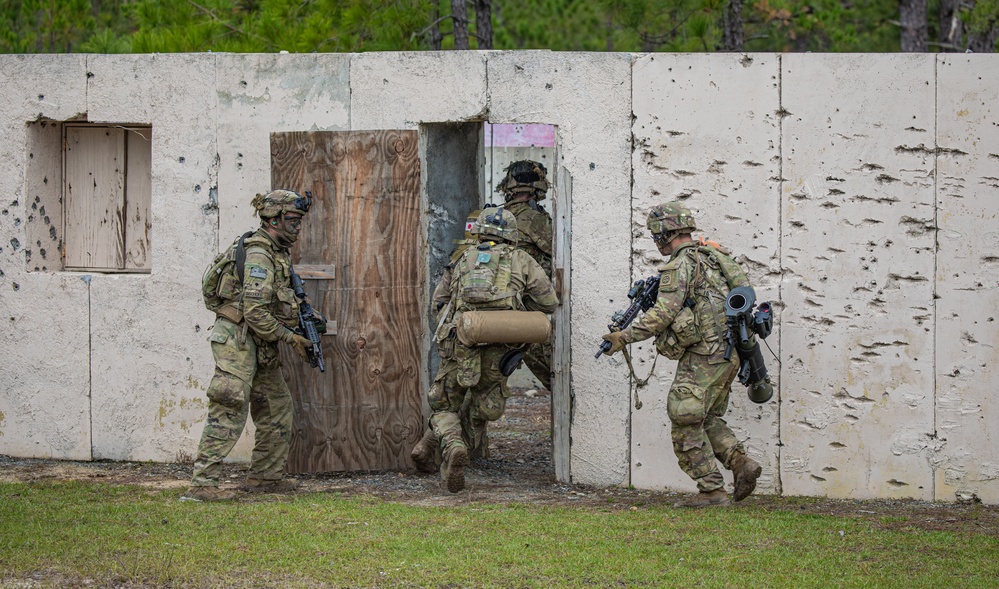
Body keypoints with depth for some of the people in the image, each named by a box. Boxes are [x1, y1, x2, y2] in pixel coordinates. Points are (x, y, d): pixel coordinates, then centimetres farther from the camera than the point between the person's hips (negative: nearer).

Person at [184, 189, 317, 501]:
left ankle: (265, 476, 22)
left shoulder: (278, 253, 15)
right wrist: (288, 336, -14)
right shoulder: (259, 255, -17)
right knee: (229, 411, -13)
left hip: (259, 345, 10)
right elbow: (255, 311, -23)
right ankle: (202, 483, -15)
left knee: (278, 405, 14)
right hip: (238, 339, -10)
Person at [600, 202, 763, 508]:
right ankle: (741, 463, 1)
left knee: (686, 425, -2)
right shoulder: (711, 257, 18)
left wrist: (625, 336, -12)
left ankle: (712, 491, -3)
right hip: (728, 355, 9)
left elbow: (664, 314, -17)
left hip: (705, 356, -9)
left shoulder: (680, 265, -11)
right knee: (708, 419, 19)